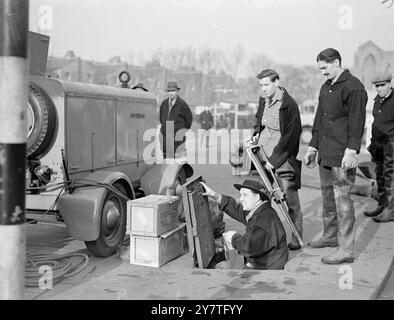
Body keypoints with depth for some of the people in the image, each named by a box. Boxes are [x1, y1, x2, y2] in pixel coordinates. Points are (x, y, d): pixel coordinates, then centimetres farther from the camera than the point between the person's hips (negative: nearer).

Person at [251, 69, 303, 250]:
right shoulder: (263, 100, 10)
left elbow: (290, 136, -15)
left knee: (290, 198, -3)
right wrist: (256, 133, 10)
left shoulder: (289, 104, -13)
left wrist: (274, 160, -16)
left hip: (283, 157, -6)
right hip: (264, 154, 7)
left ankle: (296, 239, 10)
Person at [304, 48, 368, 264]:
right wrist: (312, 147, 21)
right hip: (325, 153, 9)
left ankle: (346, 250, -1)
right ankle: (330, 236, 33)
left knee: (342, 198, -8)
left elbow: (356, 121, -16)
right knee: (327, 195, 17)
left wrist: (351, 151, -22)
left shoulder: (353, 87, -10)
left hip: (342, 154, -9)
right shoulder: (326, 88, 18)